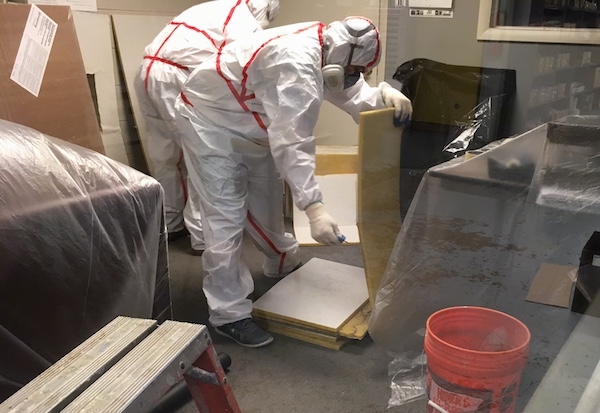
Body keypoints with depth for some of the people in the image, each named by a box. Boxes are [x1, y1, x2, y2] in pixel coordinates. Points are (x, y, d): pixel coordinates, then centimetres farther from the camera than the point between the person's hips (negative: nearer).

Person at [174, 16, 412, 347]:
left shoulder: (326, 53, -6)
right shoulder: (297, 64, -36)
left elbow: (355, 97, -2)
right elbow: (292, 144, -42)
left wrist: (384, 95, -24)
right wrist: (314, 208, -48)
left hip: (249, 125, 10)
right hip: (209, 121, -9)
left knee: (267, 194, 22)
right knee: (227, 216, -12)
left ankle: (283, 258, 46)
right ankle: (228, 313, -4)